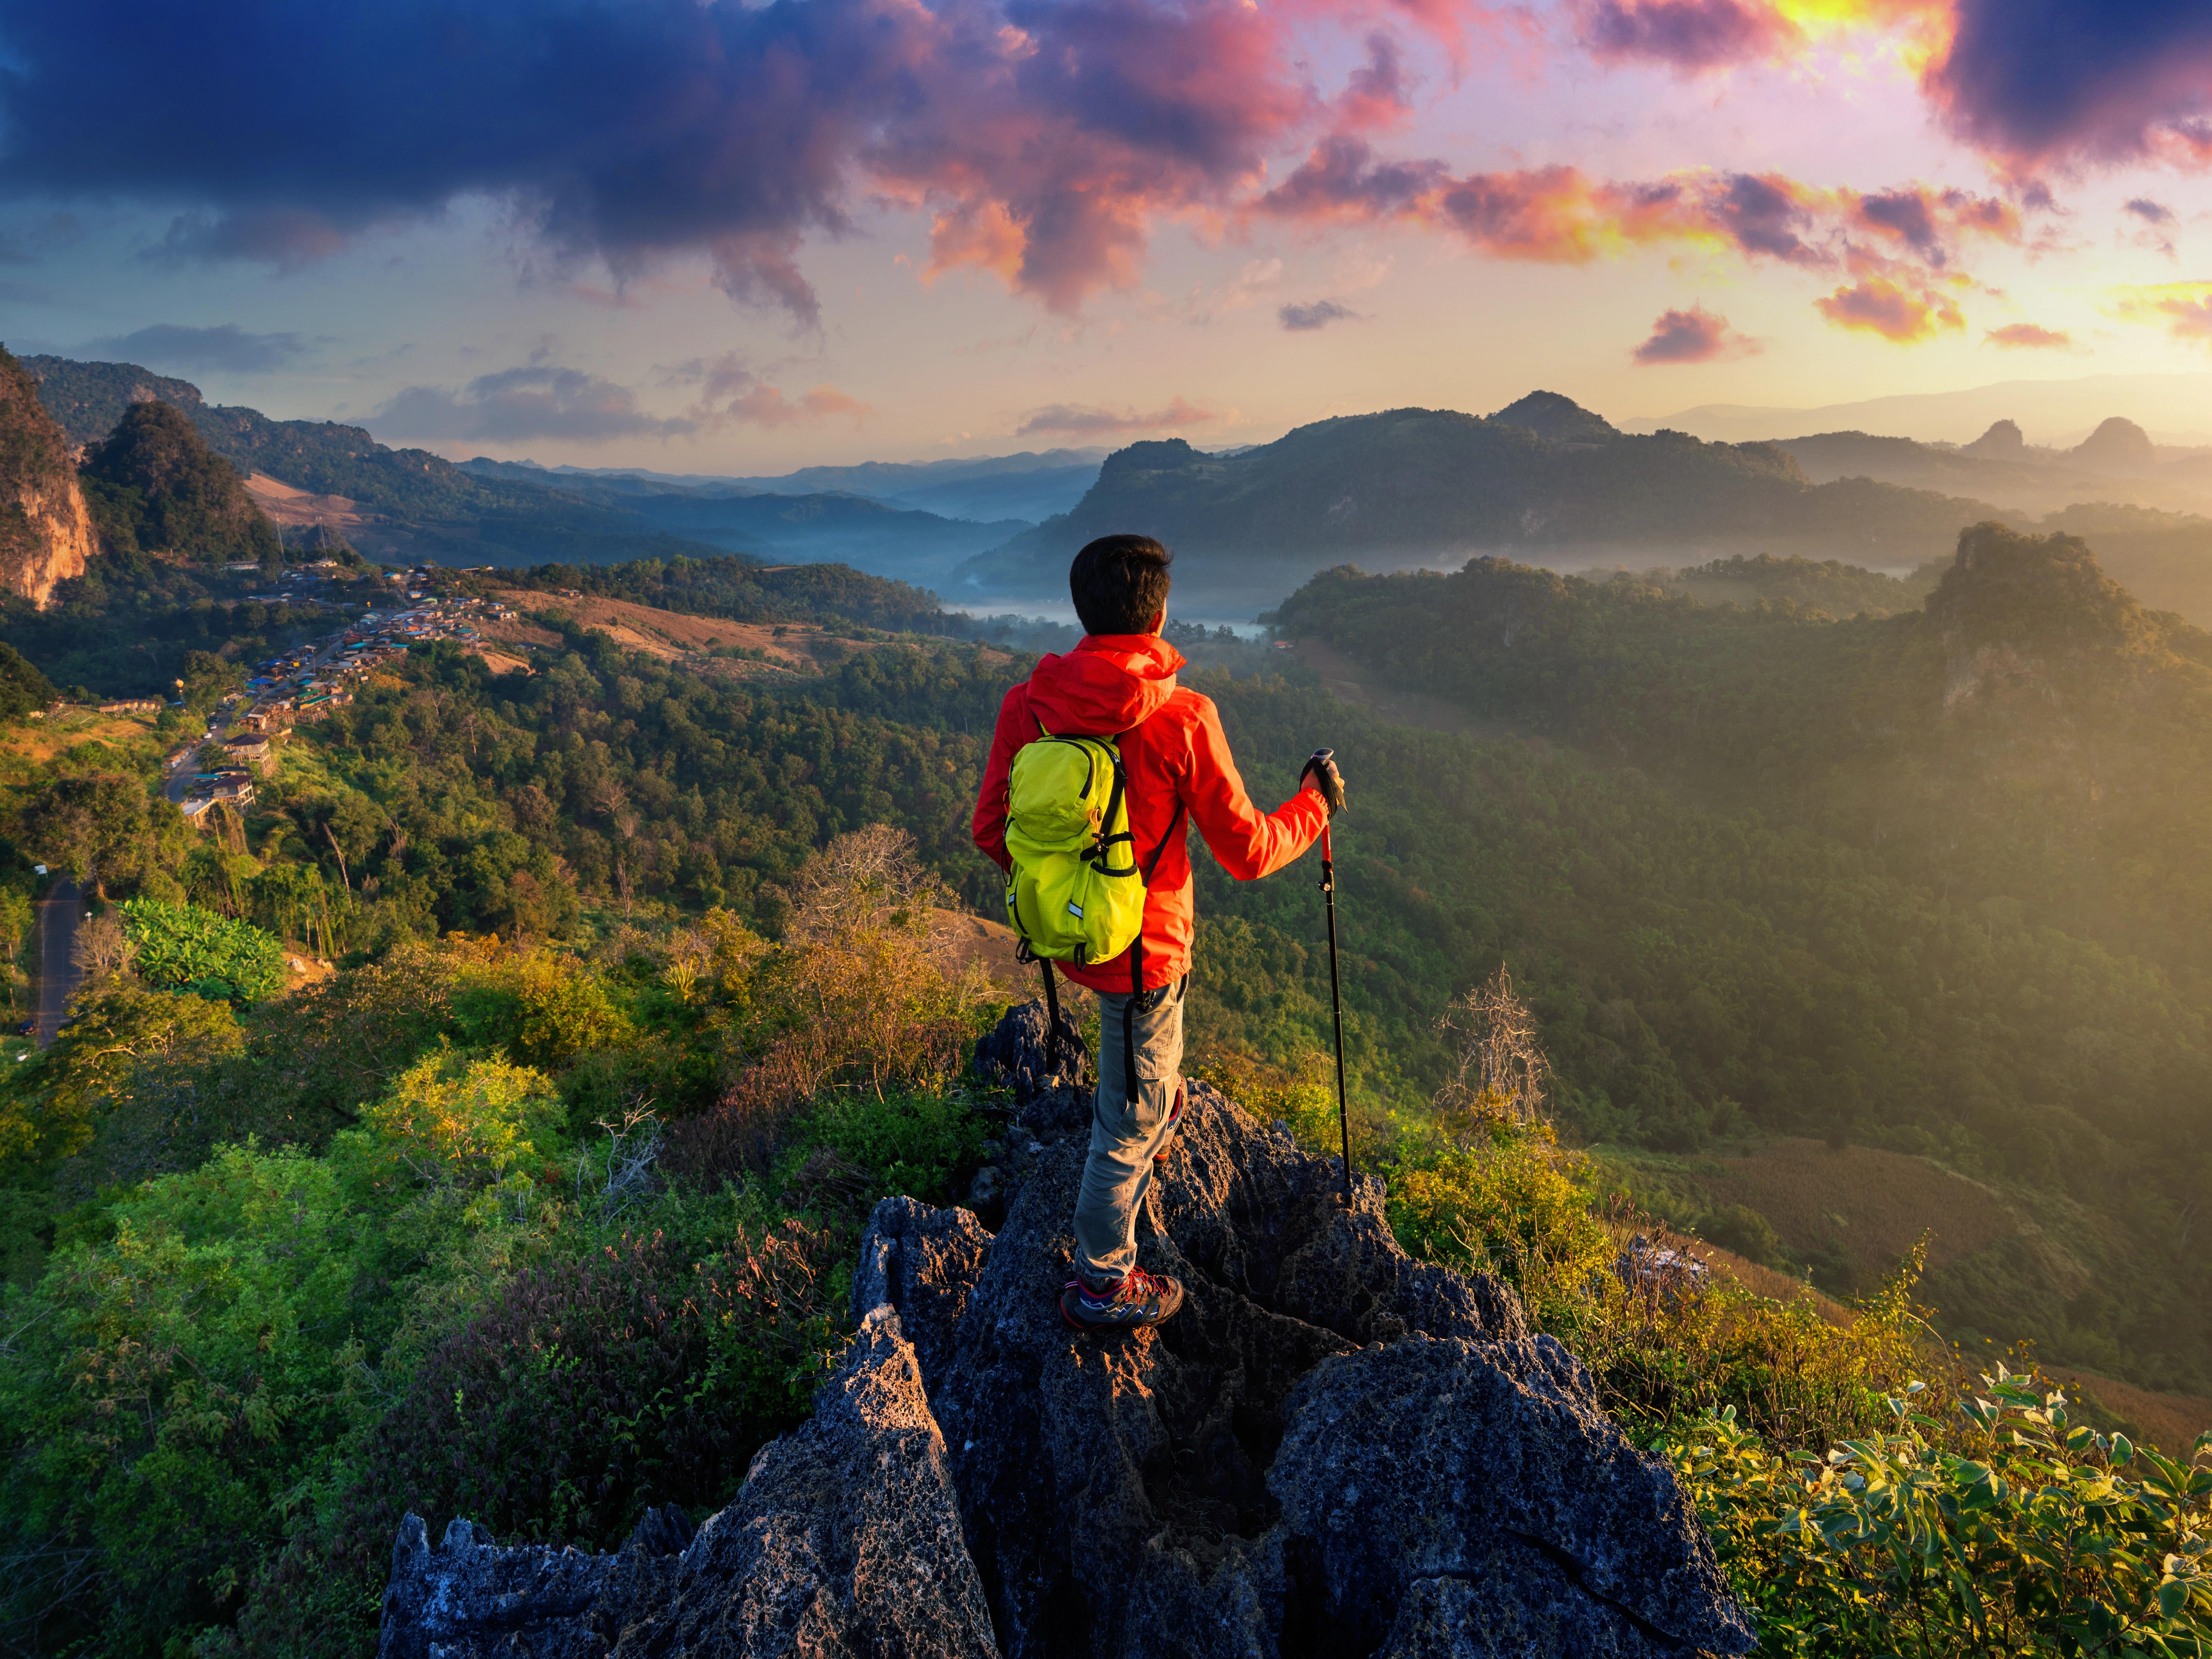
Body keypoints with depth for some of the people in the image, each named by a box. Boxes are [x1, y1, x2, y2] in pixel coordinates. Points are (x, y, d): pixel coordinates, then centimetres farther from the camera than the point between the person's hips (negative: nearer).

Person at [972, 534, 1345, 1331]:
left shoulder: (1027, 704, -10)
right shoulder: (1183, 719, -23)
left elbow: (991, 831, -1)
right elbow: (1247, 852, -14)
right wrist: (1315, 803, 5)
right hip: (1140, 947, -6)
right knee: (1133, 1121, 12)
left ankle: (1151, 1104, 60)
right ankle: (1102, 1284, 28)